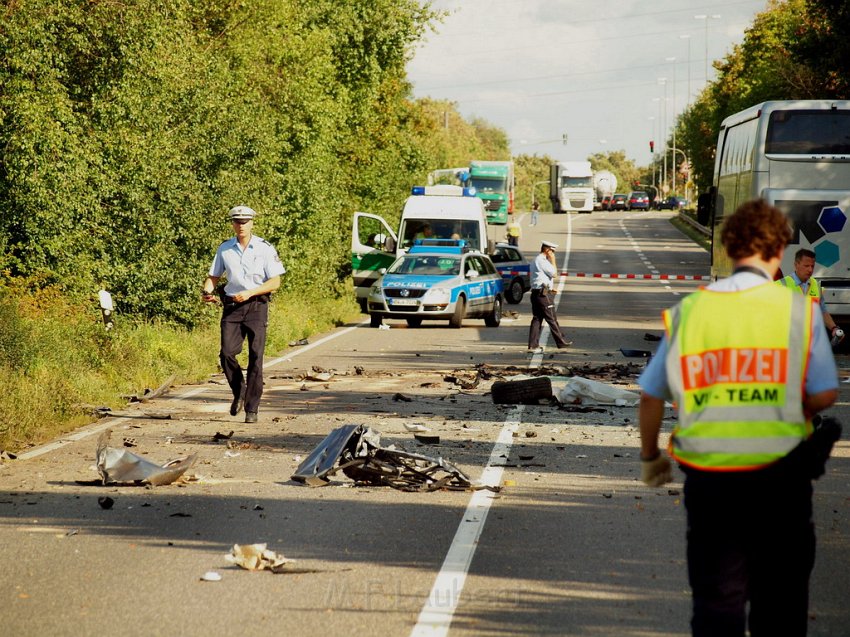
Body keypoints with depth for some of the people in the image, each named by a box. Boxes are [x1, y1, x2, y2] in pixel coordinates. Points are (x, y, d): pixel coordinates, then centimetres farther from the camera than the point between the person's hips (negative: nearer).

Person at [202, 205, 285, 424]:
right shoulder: (225, 249, 7)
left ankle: (252, 409, 0)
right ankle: (239, 391, 17)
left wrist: (249, 293, -16)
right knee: (226, 353, -11)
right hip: (231, 307, 2)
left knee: (255, 357, -6)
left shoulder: (265, 249, -3)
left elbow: (275, 282, -5)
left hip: (256, 306, -2)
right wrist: (208, 291, -8)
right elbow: (213, 276, 15)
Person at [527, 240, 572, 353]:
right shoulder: (542, 261, -14)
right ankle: (561, 342, 6)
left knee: (536, 319, 6)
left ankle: (533, 346, 3)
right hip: (544, 294, -10)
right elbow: (554, 273, -13)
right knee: (552, 319, -1)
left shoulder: (535, 260, 19)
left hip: (535, 293, 10)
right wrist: (552, 260, -4)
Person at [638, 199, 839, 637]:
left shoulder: (687, 311, 2)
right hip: (780, 476, -1)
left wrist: (650, 457, 22)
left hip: (708, 476, 1)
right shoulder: (799, 309, -5)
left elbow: (651, 396, 7)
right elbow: (824, 394, -7)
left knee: (715, 599, 9)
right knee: (780, 600, 13)